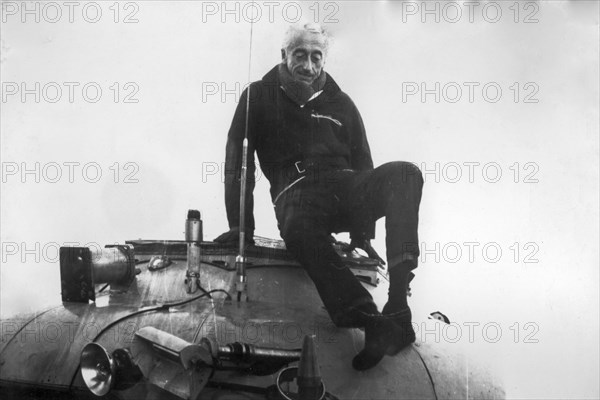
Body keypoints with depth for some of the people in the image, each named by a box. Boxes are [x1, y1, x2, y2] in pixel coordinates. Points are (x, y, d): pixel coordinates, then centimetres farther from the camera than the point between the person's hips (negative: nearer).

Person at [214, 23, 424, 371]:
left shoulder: (340, 103, 22)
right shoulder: (259, 96, 14)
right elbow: (237, 161, 8)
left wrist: (362, 234, 10)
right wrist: (241, 225, -3)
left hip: (345, 186, 3)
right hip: (296, 193, -3)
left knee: (405, 173, -28)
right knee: (299, 230, -40)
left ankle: (398, 303, -38)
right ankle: (374, 323, -50)